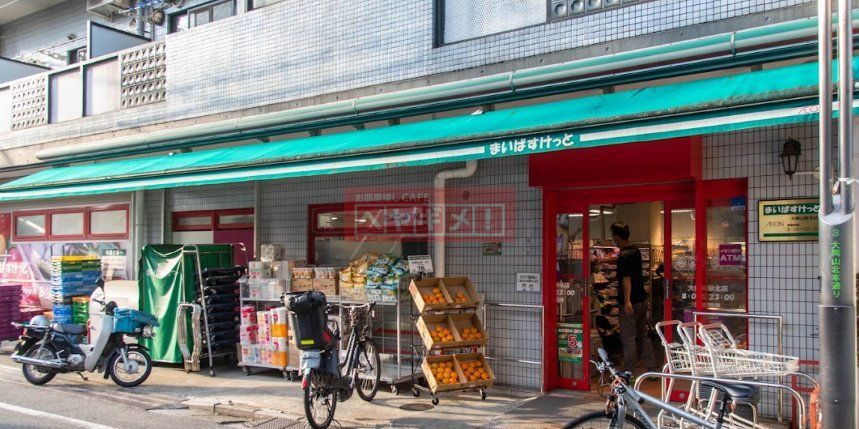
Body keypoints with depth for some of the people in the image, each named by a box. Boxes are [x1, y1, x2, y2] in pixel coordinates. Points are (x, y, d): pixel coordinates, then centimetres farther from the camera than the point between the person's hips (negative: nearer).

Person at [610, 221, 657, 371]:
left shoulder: (623, 256, -19)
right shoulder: (636, 251, 9)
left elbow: (626, 280, -28)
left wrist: (627, 301, -35)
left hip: (631, 302, -8)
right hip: (642, 299, 8)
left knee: (628, 337, 1)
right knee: (643, 335, 16)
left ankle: (628, 374, 8)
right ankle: (652, 368, 19)